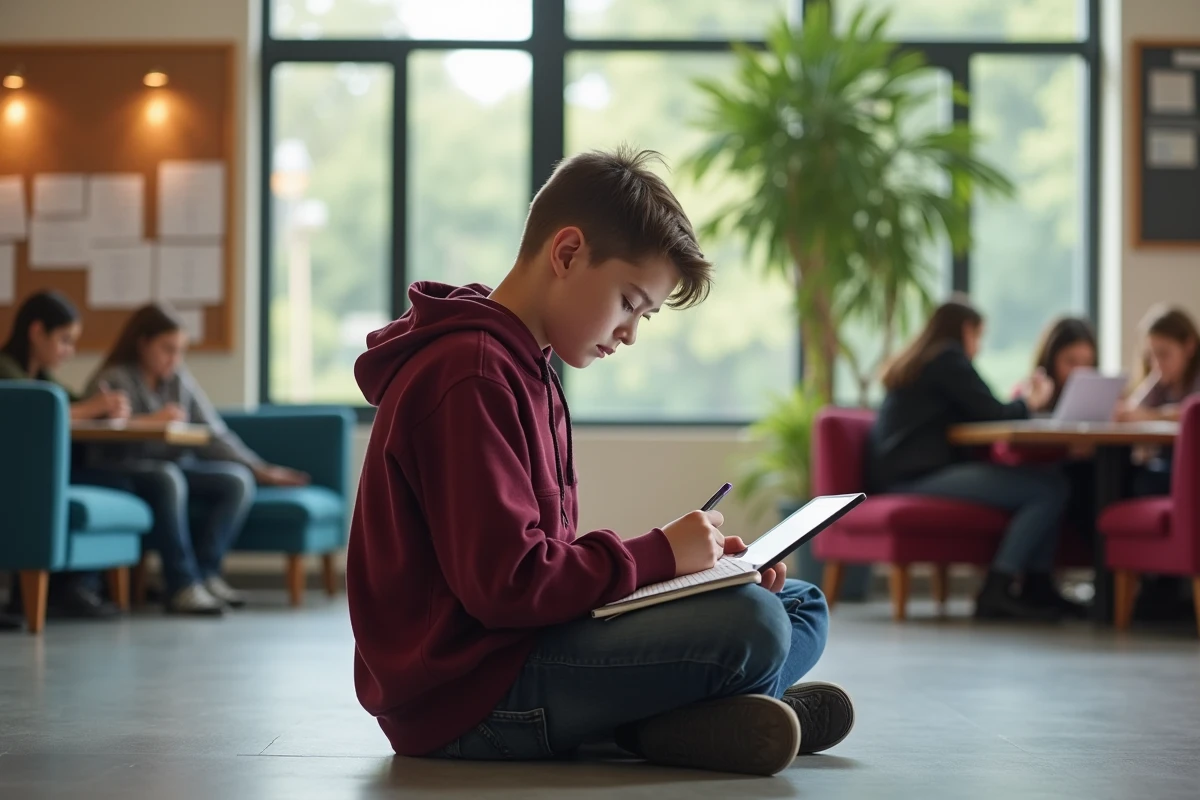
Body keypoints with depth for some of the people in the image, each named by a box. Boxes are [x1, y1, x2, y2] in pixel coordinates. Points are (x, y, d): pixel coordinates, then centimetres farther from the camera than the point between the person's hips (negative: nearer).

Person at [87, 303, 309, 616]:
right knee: (168, 478, -37)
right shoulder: (112, 380, -5)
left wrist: (260, 469, 0)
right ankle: (182, 584, -37)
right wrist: (150, 420, -30)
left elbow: (215, 435, 9)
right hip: (124, 474, -6)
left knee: (238, 480, -15)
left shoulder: (179, 379, 11)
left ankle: (206, 571, -21)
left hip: (175, 469, 6)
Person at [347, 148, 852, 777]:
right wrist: (658, 555, -11)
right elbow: (506, 582, -22)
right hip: (471, 695, -11)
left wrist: (694, 560, 3)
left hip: (521, 648, 11)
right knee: (750, 625, -27)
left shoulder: (523, 370, 20)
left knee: (801, 606, 11)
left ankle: (662, 715, -11)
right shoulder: (472, 377, -15)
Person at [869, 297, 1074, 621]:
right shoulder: (948, 358, -3)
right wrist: (1029, 403, 12)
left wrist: (1014, 404, 26)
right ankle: (996, 591, -18)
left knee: (1046, 480, 8)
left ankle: (1037, 587, 0)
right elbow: (991, 414, -7)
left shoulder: (914, 362, 25)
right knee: (1050, 488, -18)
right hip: (920, 476, -10)